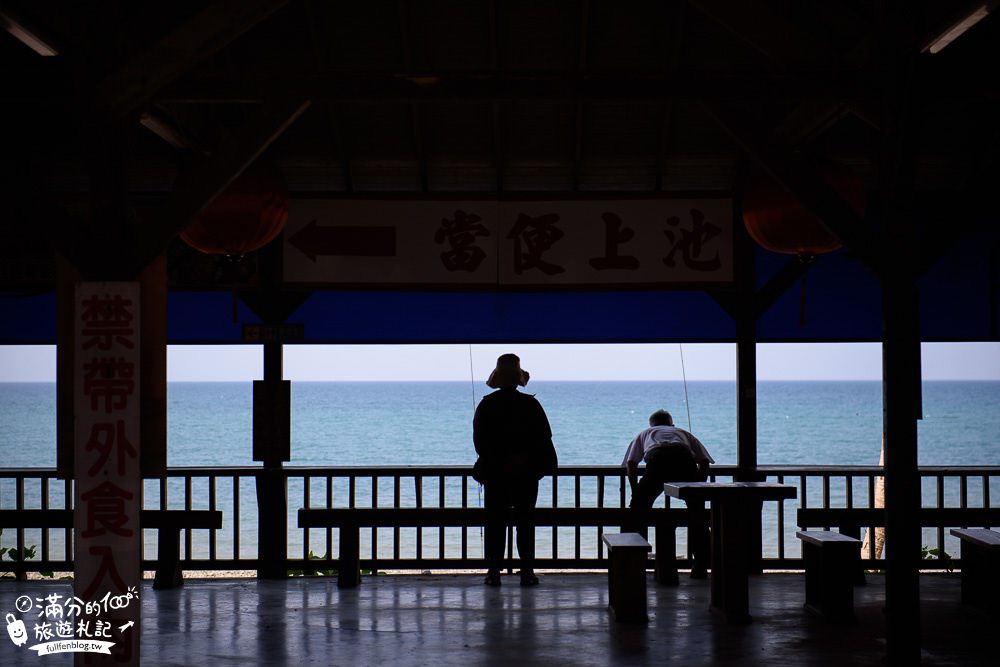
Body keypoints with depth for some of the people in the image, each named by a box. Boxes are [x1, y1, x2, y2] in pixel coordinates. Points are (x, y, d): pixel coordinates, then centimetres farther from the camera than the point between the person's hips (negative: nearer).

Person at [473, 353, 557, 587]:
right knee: (525, 523, 6)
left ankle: (493, 572, 3)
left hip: (494, 473, 1)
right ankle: (527, 572, 3)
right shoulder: (531, 405, -4)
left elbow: (479, 439, -3)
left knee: (495, 523, 5)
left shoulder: (486, 404, -2)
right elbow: (544, 437, -4)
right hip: (526, 475, 0)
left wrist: (497, 462, 1)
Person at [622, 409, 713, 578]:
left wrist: (636, 494, 28)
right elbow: (704, 462, 29)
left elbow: (631, 463, 23)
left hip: (657, 458, -1)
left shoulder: (644, 434, 40)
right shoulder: (683, 433, 42)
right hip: (684, 458, 1)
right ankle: (700, 566, 14)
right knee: (697, 510, 16)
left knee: (639, 509, 13)